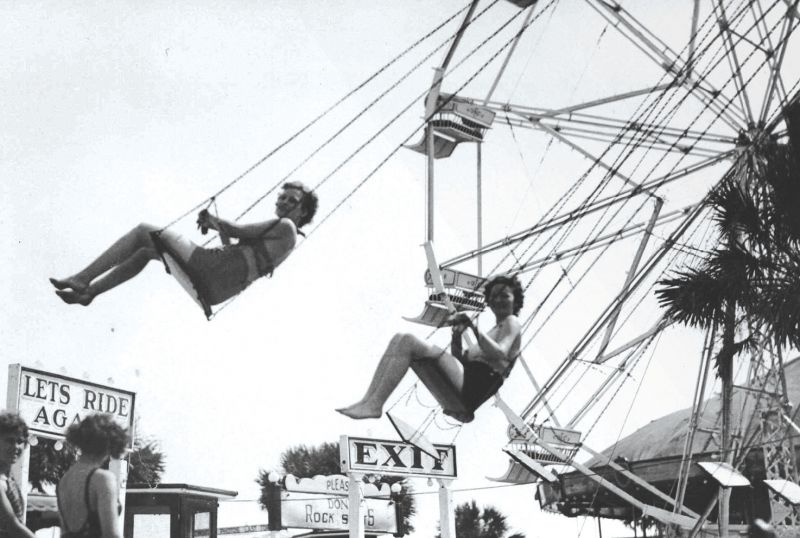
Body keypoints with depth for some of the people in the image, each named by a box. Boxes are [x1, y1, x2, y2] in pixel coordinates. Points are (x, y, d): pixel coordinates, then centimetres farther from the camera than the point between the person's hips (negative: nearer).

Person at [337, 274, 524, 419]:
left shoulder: (511, 323, 7)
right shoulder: (495, 330, 34)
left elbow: (499, 355, -16)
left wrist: (473, 327, -22)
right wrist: (457, 337, 9)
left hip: (471, 389, -9)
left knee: (408, 342, -21)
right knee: (399, 340, 2)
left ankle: (375, 405, -24)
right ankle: (368, 400, -13)